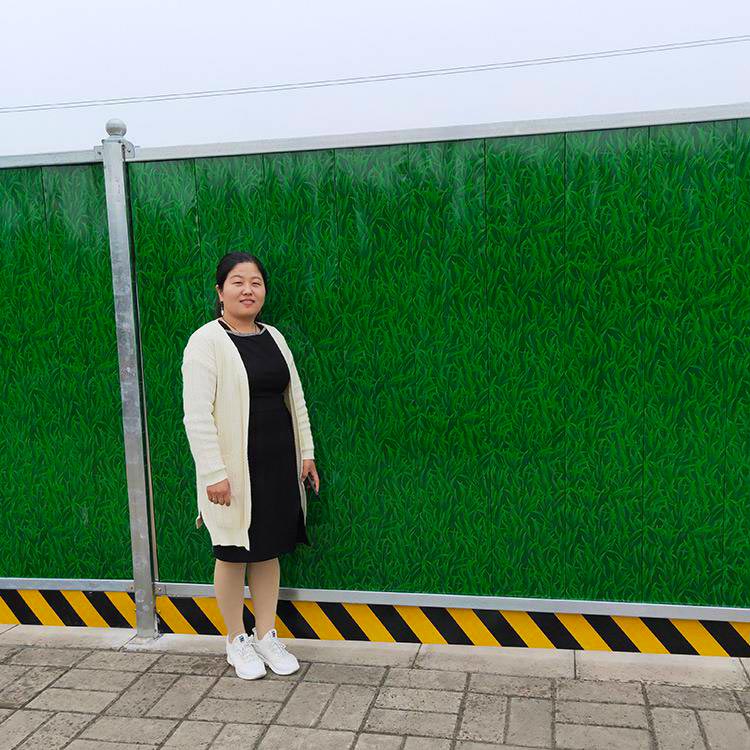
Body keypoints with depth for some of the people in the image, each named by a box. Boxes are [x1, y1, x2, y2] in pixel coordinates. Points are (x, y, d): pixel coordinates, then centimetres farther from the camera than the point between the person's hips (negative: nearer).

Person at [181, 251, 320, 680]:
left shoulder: (273, 337, 9)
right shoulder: (206, 341, -10)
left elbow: (296, 398, 15)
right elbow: (197, 414, -15)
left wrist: (306, 452, 12)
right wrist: (214, 473, -19)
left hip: (279, 465, 6)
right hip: (234, 468, -6)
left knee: (269, 551, 14)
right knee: (233, 554, 8)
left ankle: (266, 636, 29)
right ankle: (237, 641, 26)